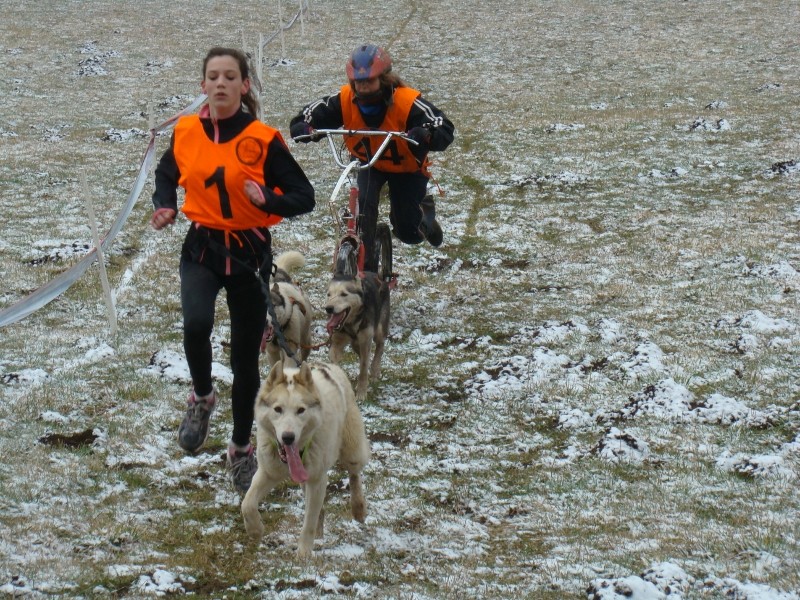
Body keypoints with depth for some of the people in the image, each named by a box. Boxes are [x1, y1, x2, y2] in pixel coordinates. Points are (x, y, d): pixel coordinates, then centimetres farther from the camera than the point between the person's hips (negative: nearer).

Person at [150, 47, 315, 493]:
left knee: (246, 356, 7)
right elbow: (168, 173, 20)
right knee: (196, 325, -29)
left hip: (250, 252, -1)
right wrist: (166, 207, 1)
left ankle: (242, 449, 28)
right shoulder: (186, 132, -2)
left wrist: (267, 199, -27)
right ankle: (202, 398, 1)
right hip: (202, 247, 1)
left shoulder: (263, 139, -11)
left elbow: (304, 197, -8)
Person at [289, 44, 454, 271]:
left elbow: (445, 130, -40)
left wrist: (426, 134, -63)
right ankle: (366, 264, -16)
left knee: (409, 234, 1)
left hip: (406, 168, -1)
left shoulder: (407, 102, -34)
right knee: (365, 203, -29)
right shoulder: (345, 100, -25)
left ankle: (423, 208, 37)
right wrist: (307, 130, -48)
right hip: (369, 164, 2)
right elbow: (301, 121, -23)